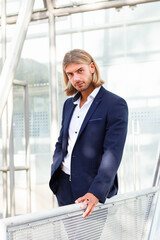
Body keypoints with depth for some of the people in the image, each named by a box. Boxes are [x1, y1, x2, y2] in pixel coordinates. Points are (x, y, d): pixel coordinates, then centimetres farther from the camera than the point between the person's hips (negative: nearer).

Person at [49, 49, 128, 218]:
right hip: (64, 184, 6)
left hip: (92, 187, -6)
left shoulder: (115, 105, -9)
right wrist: (54, 174, 6)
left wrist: (96, 192, -25)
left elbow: (113, 153, -17)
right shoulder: (69, 104, 13)